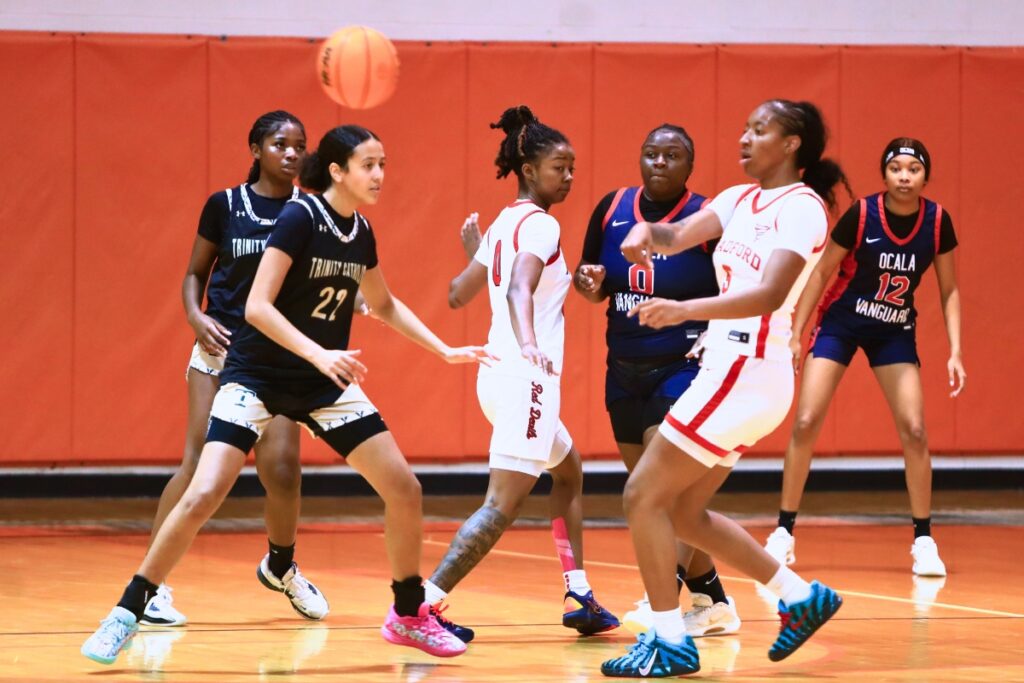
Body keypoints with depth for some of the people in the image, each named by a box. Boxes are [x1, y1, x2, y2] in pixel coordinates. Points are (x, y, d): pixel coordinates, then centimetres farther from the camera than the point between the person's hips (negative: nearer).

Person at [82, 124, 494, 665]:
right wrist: (320, 354, -32)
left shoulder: (360, 232, 4)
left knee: (405, 489, 0)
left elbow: (384, 305, 22)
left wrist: (445, 350, 16)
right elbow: (257, 306, -23)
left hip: (324, 385, 7)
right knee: (202, 496, -20)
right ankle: (127, 613, -6)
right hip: (257, 375, -7)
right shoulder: (300, 217, -17)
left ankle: (409, 615, 19)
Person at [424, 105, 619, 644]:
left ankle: (580, 595, 25)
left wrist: (471, 251, 40)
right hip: (525, 379, -10)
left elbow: (457, 295, 22)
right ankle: (425, 603, -19)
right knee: (503, 505, -13)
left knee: (569, 471, 26)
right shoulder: (540, 225, -10)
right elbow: (519, 289, -29)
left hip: (500, 374, 10)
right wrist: (528, 343, -46)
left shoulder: (502, 225, 15)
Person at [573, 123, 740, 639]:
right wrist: (588, 283, -6)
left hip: (684, 367, -6)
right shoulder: (612, 209, 4)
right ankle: (713, 602, 24)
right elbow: (595, 282, 17)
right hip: (625, 370, 6)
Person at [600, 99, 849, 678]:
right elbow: (680, 237, 0)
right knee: (683, 512, 14)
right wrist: (647, 232, -24)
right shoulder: (742, 200, 15)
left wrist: (686, 310, -39)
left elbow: (769, 294, -26)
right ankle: (800, 596, 22)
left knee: (644, 496, -8)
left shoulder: (801, 208, -11)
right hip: (732, 370, 9)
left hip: (747, 373, -9)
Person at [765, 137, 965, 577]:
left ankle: (924, 540, 4)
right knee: (805, 424, -8)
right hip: (841, 323, -2)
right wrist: (795, 333, -8)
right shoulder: (862, 215, -19)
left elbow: (949, 291, -1)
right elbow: (821, 273, -8)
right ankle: (784, 532, 4)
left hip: (895, 332, 2)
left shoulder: (937, 223, -12)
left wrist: (955, 352, -9)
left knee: (914, 430, -8)